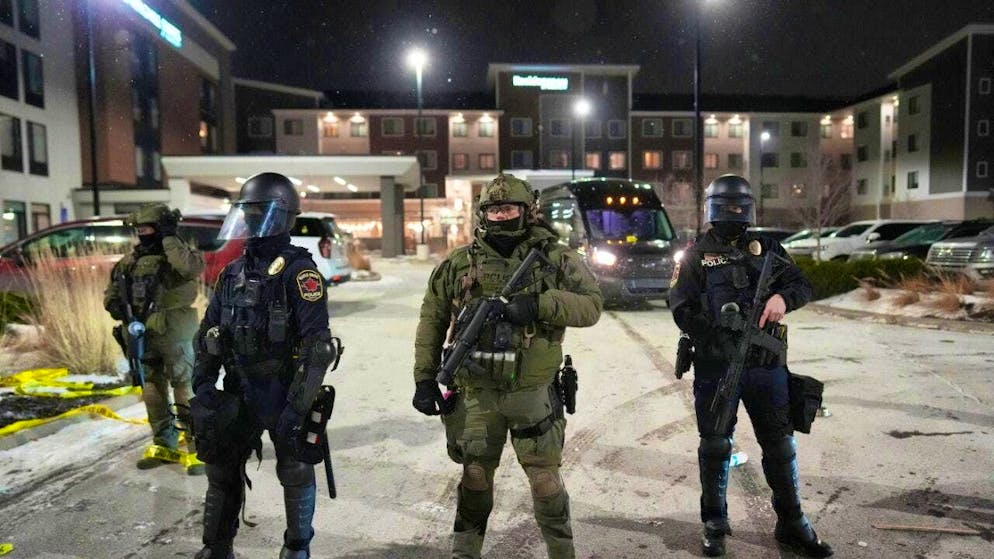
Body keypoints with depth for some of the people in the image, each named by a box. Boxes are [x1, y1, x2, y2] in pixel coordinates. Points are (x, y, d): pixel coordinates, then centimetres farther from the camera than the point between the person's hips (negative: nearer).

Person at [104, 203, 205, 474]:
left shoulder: (177, 254, -7)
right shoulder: (130, 261, 11)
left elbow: (194, 268, -31)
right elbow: (112, 289, 22)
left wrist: (169, 238, -21)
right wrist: (114, 303, -1)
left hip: (174, 336, -7)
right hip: (141, 337, 7)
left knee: (186, 391, -4)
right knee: (152, 391, 15)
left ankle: (196, 447, 5)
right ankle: (163, 444, 28)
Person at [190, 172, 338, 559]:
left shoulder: (298, 270, -15)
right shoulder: (233, 273, 7)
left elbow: (317, 346, -21)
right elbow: (208, 335, 14)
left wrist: (296, 407, -23)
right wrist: (202, 386, 3)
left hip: (283, 394, -6)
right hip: (238, 394, 6)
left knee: (295, 474, 10)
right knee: (222, 473, 14)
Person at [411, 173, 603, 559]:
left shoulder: (555, 258, -3)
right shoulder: (460, 263, 1)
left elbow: (591, 304, -8)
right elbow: (432, 320, 6)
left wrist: (539, 304, -23)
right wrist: (425, 378, 2)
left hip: (533, 393, -1)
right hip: (477, 393, 2)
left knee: (545, 479, 6)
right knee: (475, 477, 15)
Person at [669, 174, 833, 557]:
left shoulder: (766, 248, 10)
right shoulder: (696, 255, 0)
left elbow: (803, 286, 7)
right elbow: (681, 309, -6)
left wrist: (783, 297, -16)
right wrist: (714, 331, -22)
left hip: (766, 365, 3)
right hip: (715, 368, -2)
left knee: (780, 445, 11)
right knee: (715, 447, 10)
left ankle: (792, 525, 27)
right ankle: (715, 524, 26)